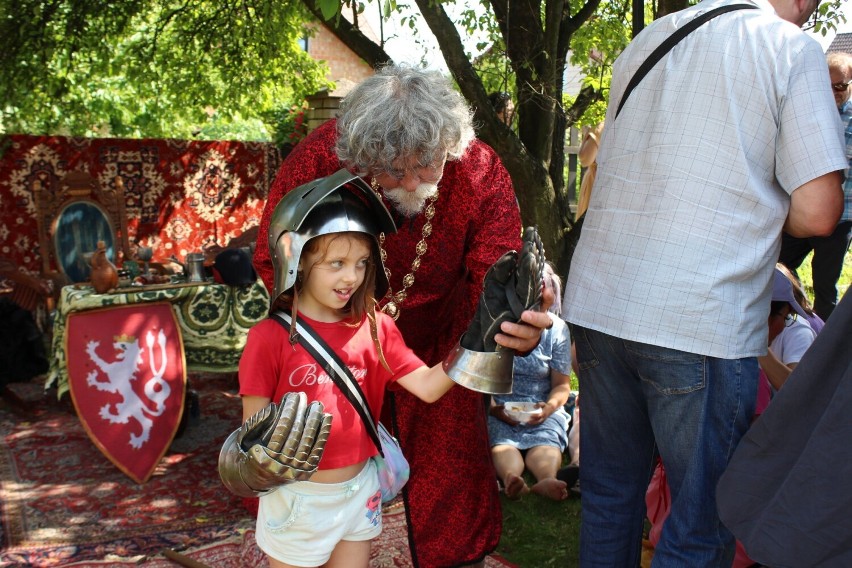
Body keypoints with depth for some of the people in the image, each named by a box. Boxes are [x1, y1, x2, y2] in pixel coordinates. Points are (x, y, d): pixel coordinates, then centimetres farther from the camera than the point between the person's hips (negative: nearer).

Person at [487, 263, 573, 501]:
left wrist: (549, 407, -14)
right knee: (500, 439, -33)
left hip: (541, 409, 1)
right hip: (497, 408, -1)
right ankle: (510, 479, -62)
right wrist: (493, 407, -18)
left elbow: (562, 384, 8)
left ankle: (547, 480, -61)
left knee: (545, 439, -31)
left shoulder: (556, 329, 6)